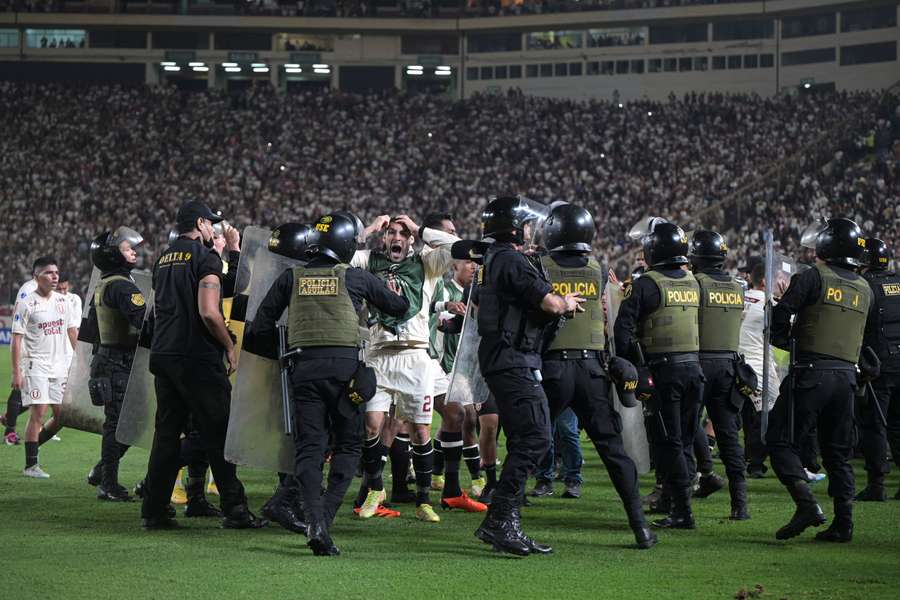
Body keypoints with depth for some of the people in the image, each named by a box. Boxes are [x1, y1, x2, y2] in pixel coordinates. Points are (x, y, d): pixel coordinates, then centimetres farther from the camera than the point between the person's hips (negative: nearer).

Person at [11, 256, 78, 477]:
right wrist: (16, 372, -12)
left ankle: (33, 444, 25)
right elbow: (17, 339, -7)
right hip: (36, 365, -6)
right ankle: (31, 465, -1)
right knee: (38, 413, -9)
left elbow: (72, 332, 16)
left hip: (60, 366, 6)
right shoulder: (26, 303, -6)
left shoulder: (62, 300, 10)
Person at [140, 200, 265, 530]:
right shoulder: (205, 257, -8)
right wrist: (230, 346, -6)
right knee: (218, 433, -1)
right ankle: (234, 509, 1)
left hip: (162, 353, 7)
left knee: (167, 432, 10)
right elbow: (209, 312, -17)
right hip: (197, 357, -7)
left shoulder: (163, 259, 16)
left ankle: (154, 510, 9)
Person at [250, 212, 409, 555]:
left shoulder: (291, 278, 8)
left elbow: (261, 326, 8)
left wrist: (283, 346, 26)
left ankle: (316, 522, -14)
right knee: (348, 444, 11)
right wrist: (396, 292, 38)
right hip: (345, 365, -2)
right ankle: (327, 514, -6)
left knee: (309, 447, 4)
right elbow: (398, 307, 16)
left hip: (305, 367, 2)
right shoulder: (356, 278, 3)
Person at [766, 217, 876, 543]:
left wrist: (784, 340, 9)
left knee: (781, 442, 0)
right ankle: (843, 524, 8)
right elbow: (871, 332, 19)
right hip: (847, 376, 6)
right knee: (838, 452, 13)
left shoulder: (814, 278, -5)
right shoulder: (865, 290, 15)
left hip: (811, 373, -6)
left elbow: (781, 314, -10)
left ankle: (807, 504, -18)